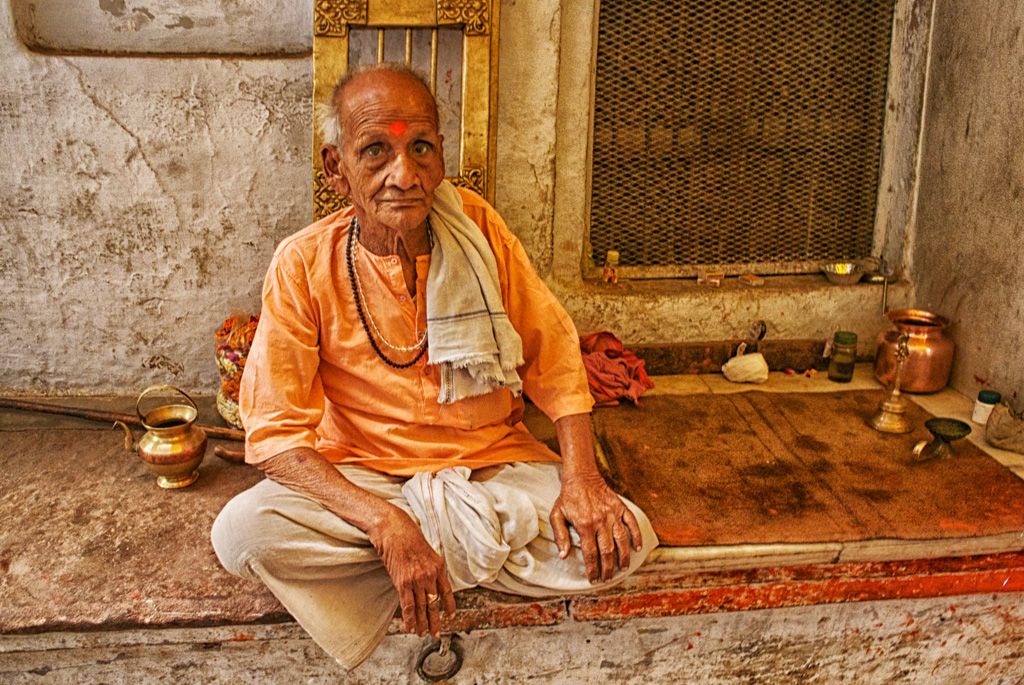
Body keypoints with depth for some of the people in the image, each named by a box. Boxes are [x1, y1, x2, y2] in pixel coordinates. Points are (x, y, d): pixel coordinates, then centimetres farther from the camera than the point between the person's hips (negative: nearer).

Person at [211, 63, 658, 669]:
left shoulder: (477, 226, -6)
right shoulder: (304, 265, -13)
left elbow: (553, 354, 0)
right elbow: (278, 434, -15)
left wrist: (582, 477, -15)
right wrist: (386, 523, -29)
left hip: (494, 465, 2)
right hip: (361, 477, -1)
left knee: (624, 541, -20)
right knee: (240, 532, -29)